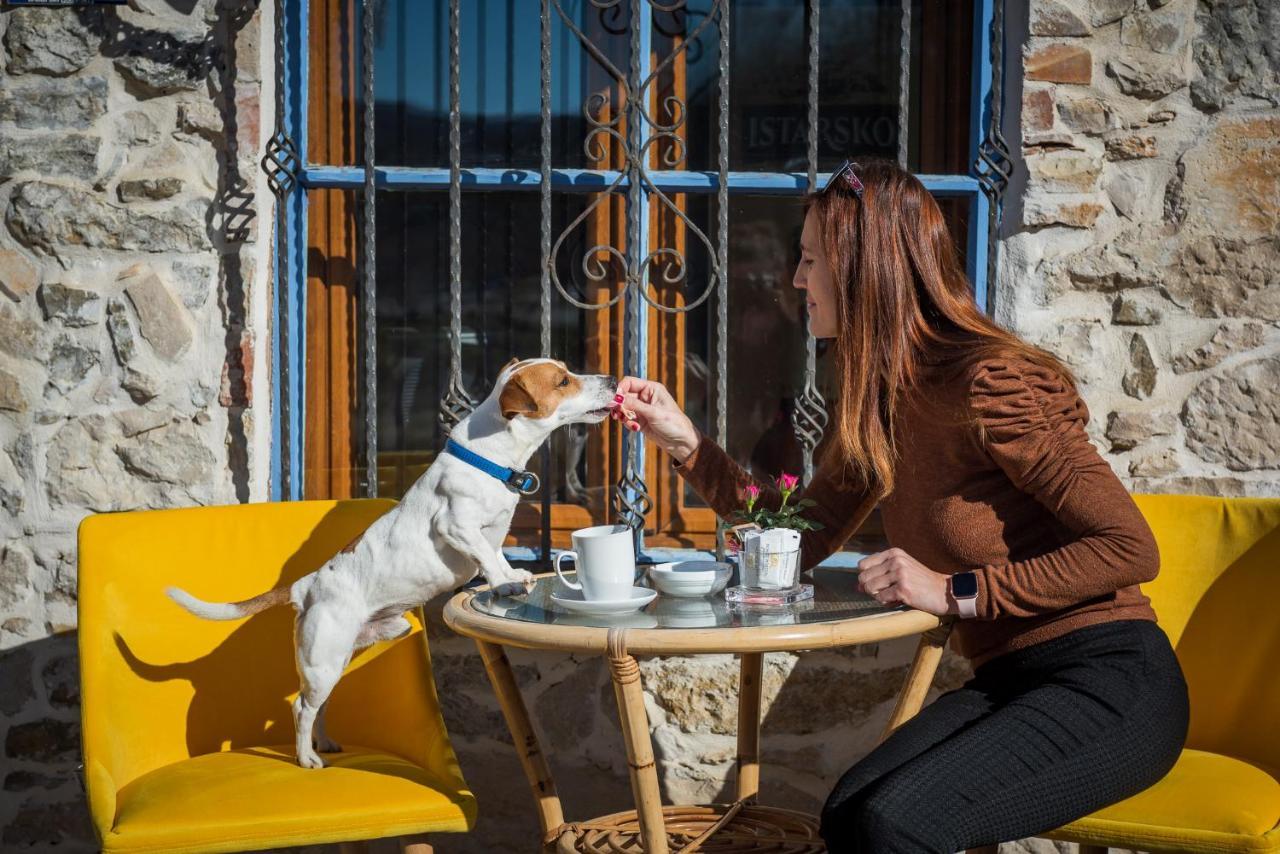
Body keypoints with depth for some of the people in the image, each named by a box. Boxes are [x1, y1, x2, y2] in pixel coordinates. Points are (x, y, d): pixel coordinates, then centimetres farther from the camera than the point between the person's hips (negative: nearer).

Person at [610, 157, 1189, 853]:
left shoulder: (989, 385, -18)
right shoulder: (877, 404, 8)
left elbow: (1131, 549, -21)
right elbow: (803, 540, 15)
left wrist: (958, 591, -21)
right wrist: (685, 442, 9)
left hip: (1110, 685, -7)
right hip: (1007, 683, 7)